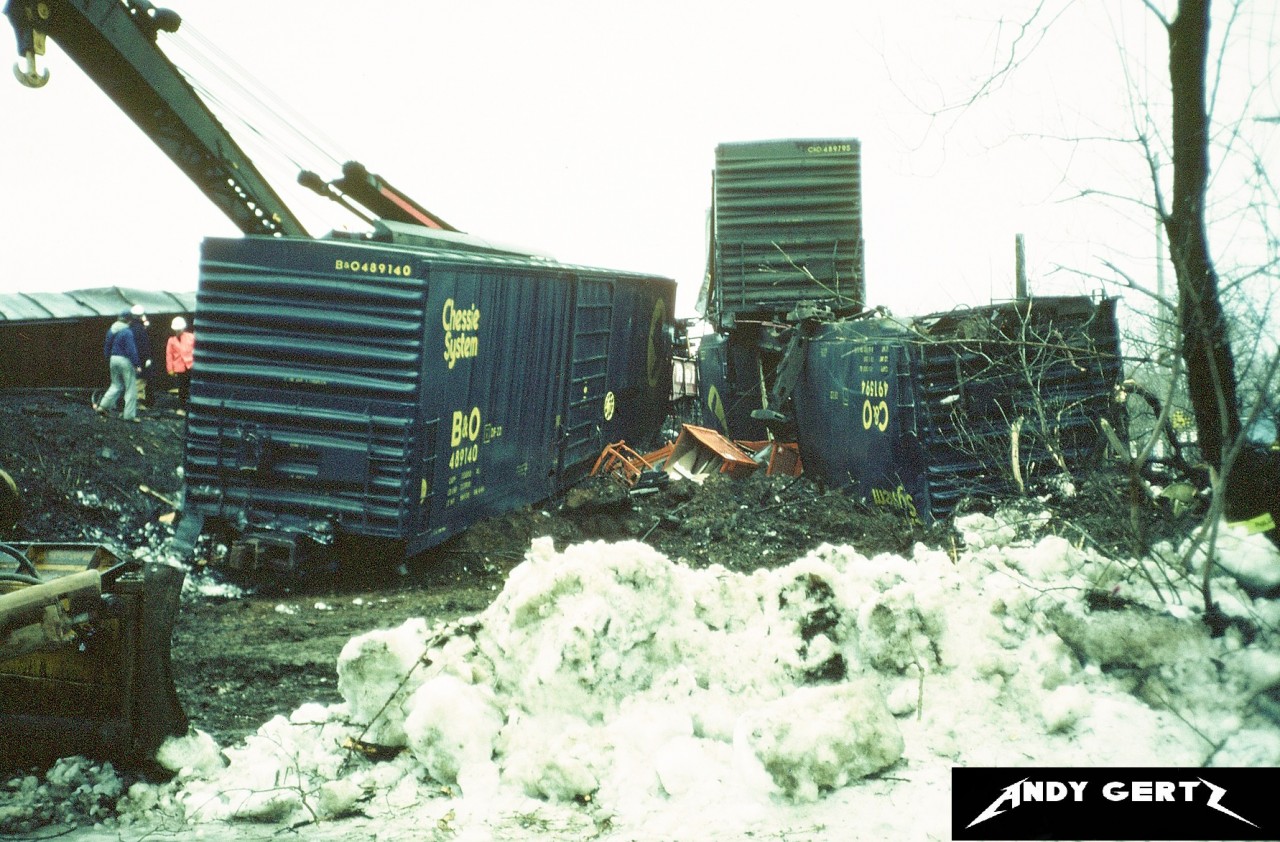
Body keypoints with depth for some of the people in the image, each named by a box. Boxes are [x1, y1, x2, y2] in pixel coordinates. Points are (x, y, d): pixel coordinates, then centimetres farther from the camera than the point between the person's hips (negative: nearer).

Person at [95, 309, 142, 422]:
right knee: (131, 388, 1)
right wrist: (137, 365, -14)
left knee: (116, 385, 21)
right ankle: (129, 414, 2)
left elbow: (106, 347, 16)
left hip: (113, 359, 7)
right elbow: (131, 350, -19)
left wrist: (108, 360, 26)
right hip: (125, 361, -7)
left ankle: (103, 406, 12)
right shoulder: (127, 332, -17)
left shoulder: (111, 330, 7)